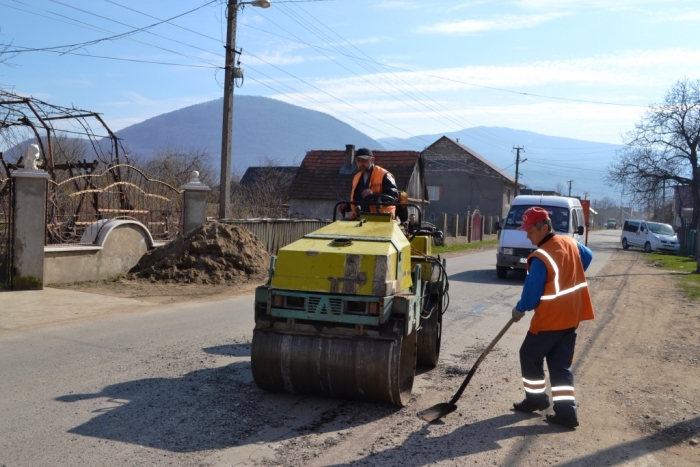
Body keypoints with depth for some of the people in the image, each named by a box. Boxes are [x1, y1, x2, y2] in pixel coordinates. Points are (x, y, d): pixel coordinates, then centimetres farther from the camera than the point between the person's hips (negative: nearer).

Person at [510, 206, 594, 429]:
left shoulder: (540, 258, -22)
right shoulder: (570, 243, 2)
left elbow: (532, 294, -18)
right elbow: (587, 257, 24)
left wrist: (520, 309, 2)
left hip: (550, 319, -8)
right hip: (572, 316, 8)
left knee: (530, 356, 14)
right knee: (561, 364, 11)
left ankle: (536, 398, 25)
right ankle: (566, 411, 7)